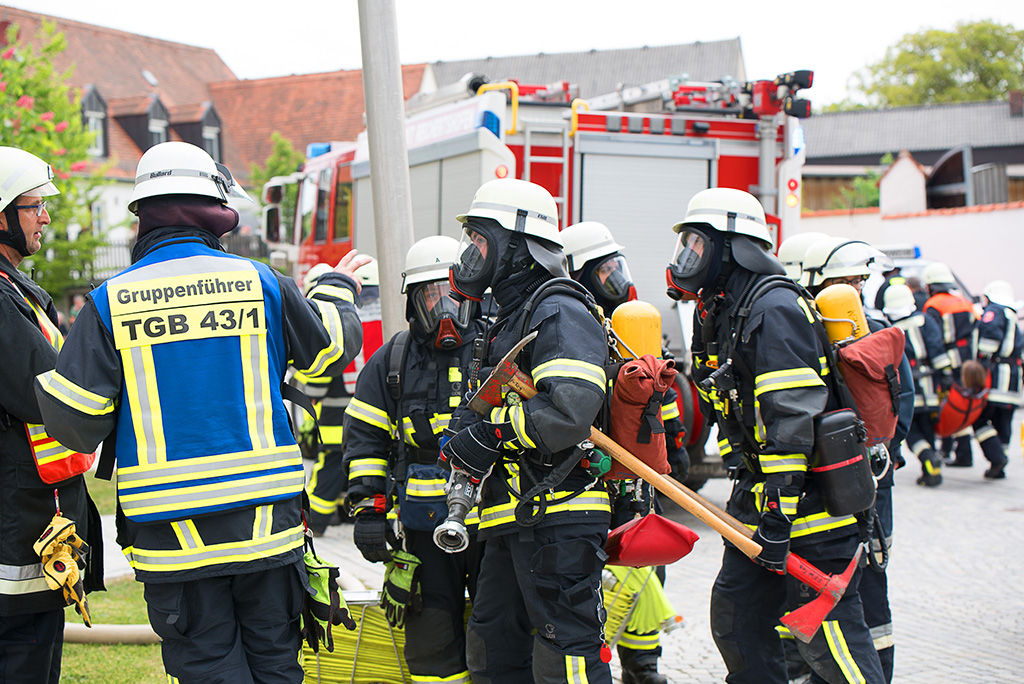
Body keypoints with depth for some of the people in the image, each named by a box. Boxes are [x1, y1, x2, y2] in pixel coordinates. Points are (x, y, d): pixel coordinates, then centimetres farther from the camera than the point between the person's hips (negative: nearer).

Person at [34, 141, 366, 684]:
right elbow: (333, 346, 14)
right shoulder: (259, 282, -1)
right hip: (264, 522, 2)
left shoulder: (110, 302, -5)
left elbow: (74, 419, -7)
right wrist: (336, 289, 34)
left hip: (172, 533, -1)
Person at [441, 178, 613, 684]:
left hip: (558, 519, -10)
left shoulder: (559, 314, -11)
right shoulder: (507, 322, 23)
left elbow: (569, 410, -26)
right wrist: (462, 451, 11)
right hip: (512, 525, 10)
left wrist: (492, 435, -17)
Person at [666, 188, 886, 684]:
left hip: (808, 497, -10)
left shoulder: (773, 309, -16)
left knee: (827, 634, -8)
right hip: (763, 492, 10)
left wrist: (778, 510, -26)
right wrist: (751, 495, 21)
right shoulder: (721, 313, 14)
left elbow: (793, 418, -24)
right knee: (736, 616, 11)